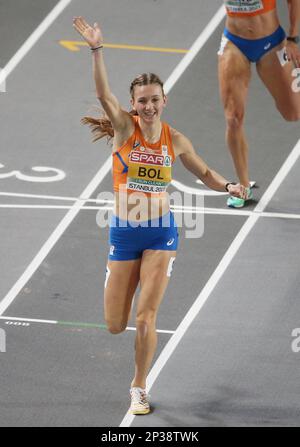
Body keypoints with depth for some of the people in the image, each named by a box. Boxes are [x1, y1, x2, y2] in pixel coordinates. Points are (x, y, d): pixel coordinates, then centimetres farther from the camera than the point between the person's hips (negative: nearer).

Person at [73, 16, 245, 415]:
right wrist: (97, 49, -39)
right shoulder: (125, 127, -6)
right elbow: (103, 93, -24)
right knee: (115, 325, 5)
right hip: (123, 233, 0)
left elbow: (204, 173, 16)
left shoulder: (175, 140, 0)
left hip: (161, 233, 0)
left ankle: (139, 388, 10)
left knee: (145, 318, -9)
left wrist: (228, 186, -6)